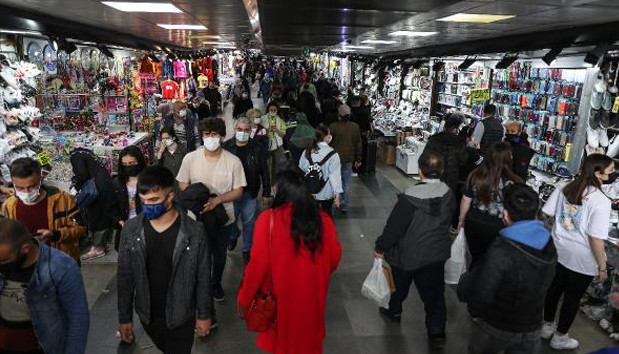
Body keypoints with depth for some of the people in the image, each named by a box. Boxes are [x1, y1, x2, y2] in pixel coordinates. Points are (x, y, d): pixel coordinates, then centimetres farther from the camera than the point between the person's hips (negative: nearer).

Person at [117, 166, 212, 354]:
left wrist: (203, 314, -3)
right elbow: (125, 277, -2)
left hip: (181, 316, -3)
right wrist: (124, 317, 1)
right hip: (147, 315, 3)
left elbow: (203, 278, -9)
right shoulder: (131, 230, -12)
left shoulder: (194, 232, -19)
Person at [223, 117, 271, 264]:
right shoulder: (226, 146, -7)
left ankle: (247, 249, 29)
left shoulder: (257, 149, -8)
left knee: (249, 222, 10)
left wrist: (266, 194, -2)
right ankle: (233, 237, 49)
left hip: (250, 193, -1)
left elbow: (265, 172, -3)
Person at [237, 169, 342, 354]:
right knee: (308, 335, 26)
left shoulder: (269, 219, -20)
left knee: (282, 337, 23)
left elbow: (258, 264, -18)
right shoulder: (323, 219, -9)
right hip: (312, 295, 3)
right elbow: (334, 257, -1)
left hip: (280, 295, -2)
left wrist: (244, 297, -4)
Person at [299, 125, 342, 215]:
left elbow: (301, 171, 0)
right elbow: (335, 175, -16)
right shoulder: (332, 154, -18)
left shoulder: (307, 152, -7)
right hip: (327, 193, -3)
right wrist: (337, 194, -11)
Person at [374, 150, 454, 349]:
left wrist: (380, 247, -8)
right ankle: (437, 332, 16)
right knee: (434, 292, 14)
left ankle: (394, 311, 46)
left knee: (400, 284, 23)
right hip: (437, 253, 4)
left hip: (410, 254, -3)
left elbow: (394, 225, -20)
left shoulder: (411, 196, -26)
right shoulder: (448, 193, -9)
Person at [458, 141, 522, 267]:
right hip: (496, 229, -3)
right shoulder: (512, 183, -20)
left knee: (475, 258, 21)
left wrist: (461, 220, 15)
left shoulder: (476, 175, -11)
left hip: (473, 223, 3)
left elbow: (466, 200, 0)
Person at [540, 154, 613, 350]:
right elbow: (596, 239, -21)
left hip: (558, 251, 5)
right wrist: (603, 267, -9)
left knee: (554, 288, 22)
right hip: (583, 259, -5)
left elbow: (546, 214, 0)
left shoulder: (564, 189, -6)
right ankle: (560, 337, 32)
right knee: (573, 297, 14)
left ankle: (547, 326, 41)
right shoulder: (601, 201, -22)